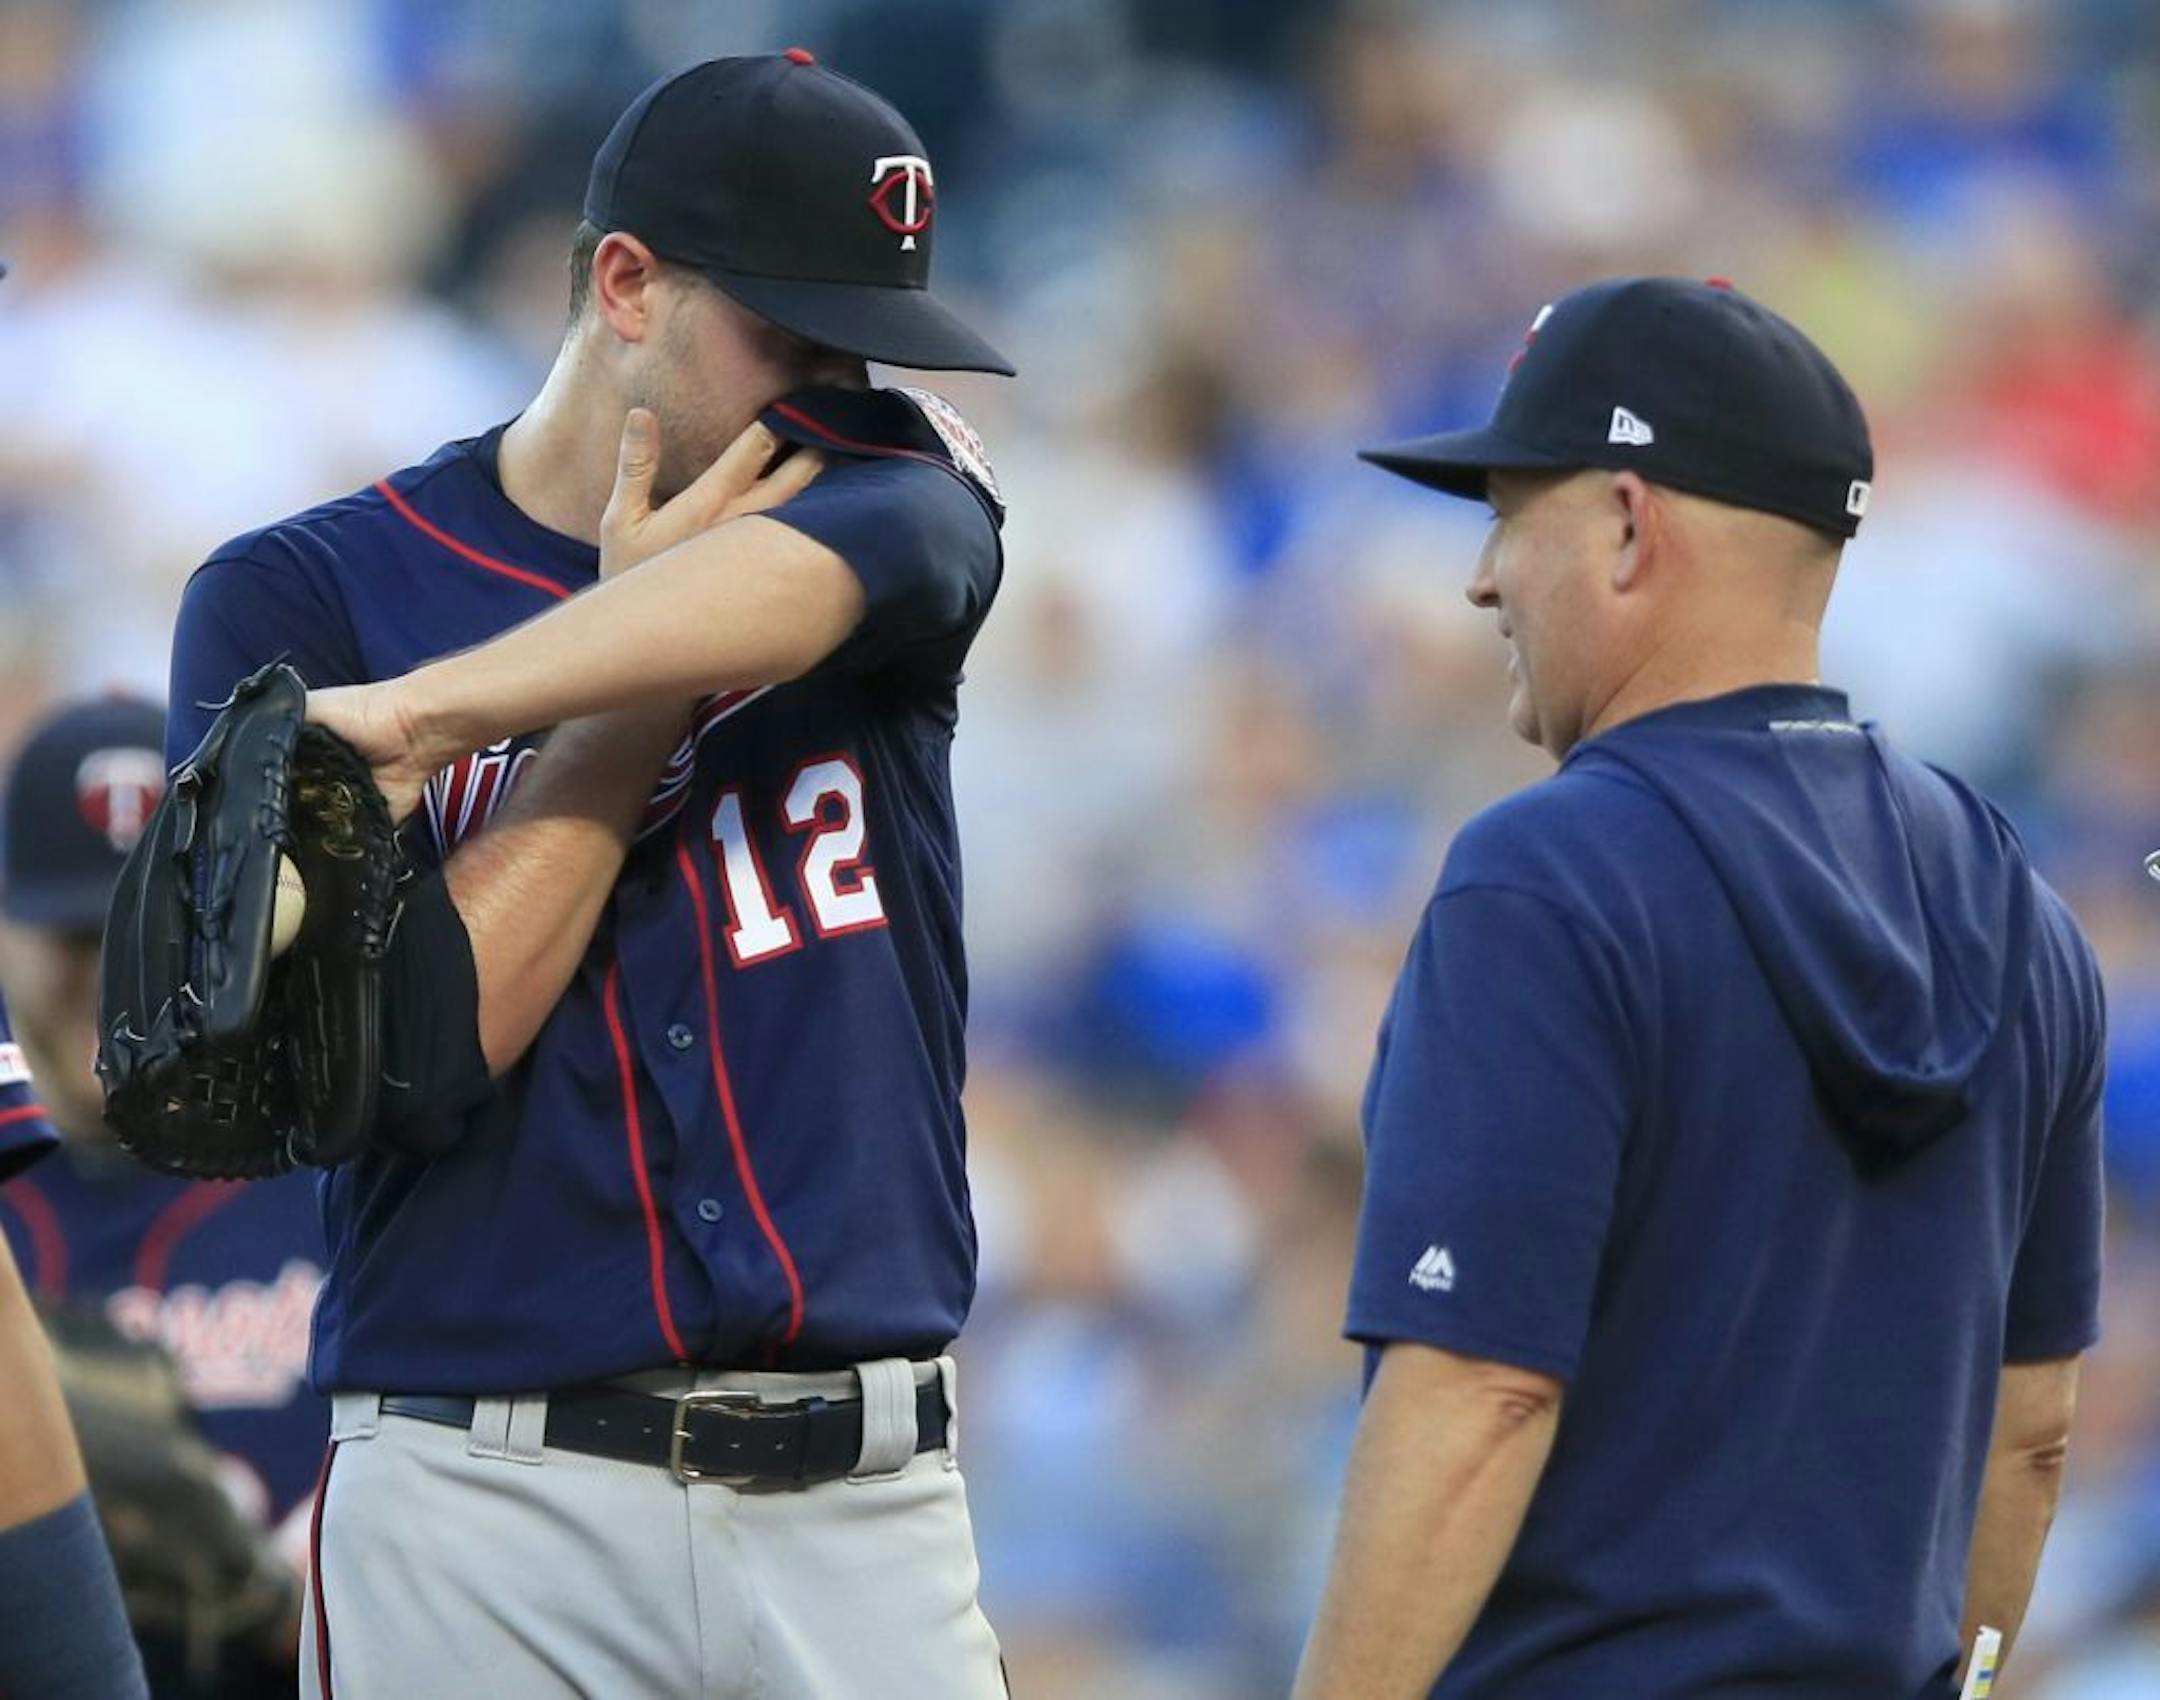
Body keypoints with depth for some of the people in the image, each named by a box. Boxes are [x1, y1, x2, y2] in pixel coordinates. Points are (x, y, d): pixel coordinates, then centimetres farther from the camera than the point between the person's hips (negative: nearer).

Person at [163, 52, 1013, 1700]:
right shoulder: (301, 600, 0)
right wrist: (644, 680, -7)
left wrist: (420, 716, -30)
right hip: (486, 1508, -2)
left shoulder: (884, 482, 7)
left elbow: (848, 562, -19)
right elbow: (397, 1064, -10)